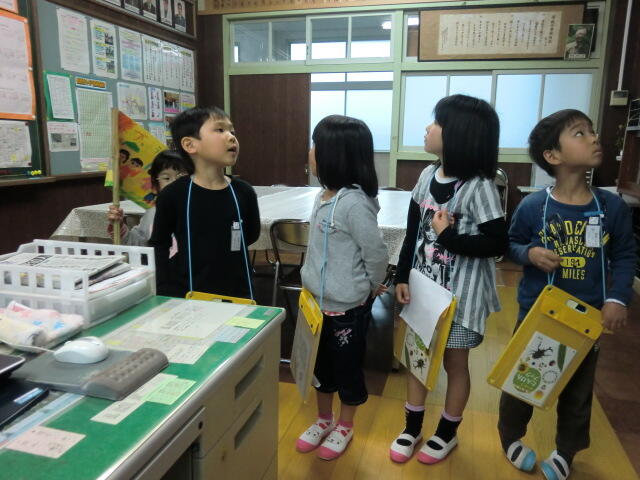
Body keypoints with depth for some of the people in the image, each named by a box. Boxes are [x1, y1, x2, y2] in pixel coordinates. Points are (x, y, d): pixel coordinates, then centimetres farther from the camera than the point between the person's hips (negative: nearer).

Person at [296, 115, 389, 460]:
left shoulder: (354, 202, -25)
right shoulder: (324, 194, 1)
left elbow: (376, 254, -19)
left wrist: (372, 288, -4)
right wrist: (313, 285, 14)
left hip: (347, 306, -8)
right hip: (319, 300, 8)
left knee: (347, 367, 14)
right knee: (321, 365, 22)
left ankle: (345, 427, 37)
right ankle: (324, 419, 44)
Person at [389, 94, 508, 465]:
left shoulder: (479, 187, -18)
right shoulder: (428, 175, 1)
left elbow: (498, 243, -18)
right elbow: (413, 231, 6)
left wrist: (449, 237, -21)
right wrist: (402, 277, 5)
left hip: (460, 292, -6)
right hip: (424, 285, 6)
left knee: (455, 362, 12)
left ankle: (447, 433, 35)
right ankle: (412, 428, 35)